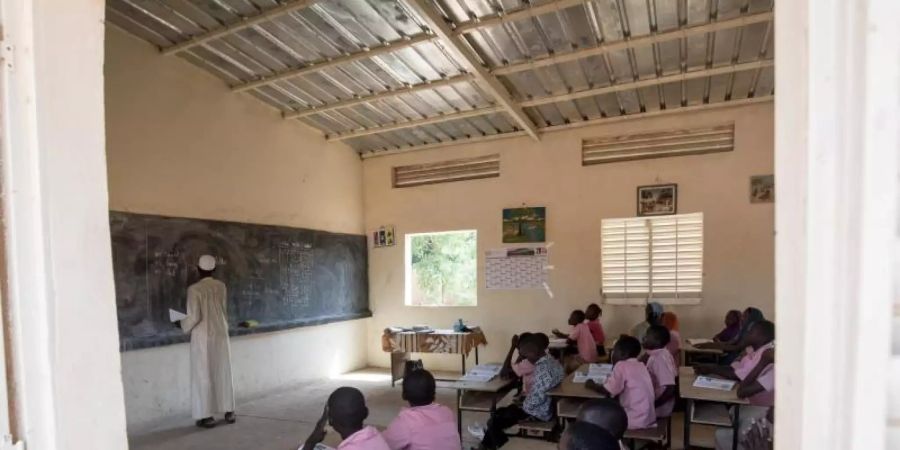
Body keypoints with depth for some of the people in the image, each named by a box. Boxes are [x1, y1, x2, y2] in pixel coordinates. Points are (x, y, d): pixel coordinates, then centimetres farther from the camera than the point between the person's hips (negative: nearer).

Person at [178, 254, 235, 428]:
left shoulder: (194, 289, -13)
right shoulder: (221, 286, 1)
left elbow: (194, 317, -15)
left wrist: (184, 326, 4)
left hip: (203, 336, -4)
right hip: (221, 334, 4)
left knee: (204, 375, 4)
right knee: (224, 373, 11)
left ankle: (208, 416, 8)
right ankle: (229, 412, 17)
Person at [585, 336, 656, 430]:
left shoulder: (621, 366, -13)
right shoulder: (641, 366, 9)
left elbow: (607, 391, -16)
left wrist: (592, 385, 0)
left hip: (635, 421, -7)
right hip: (648, 419, 7)